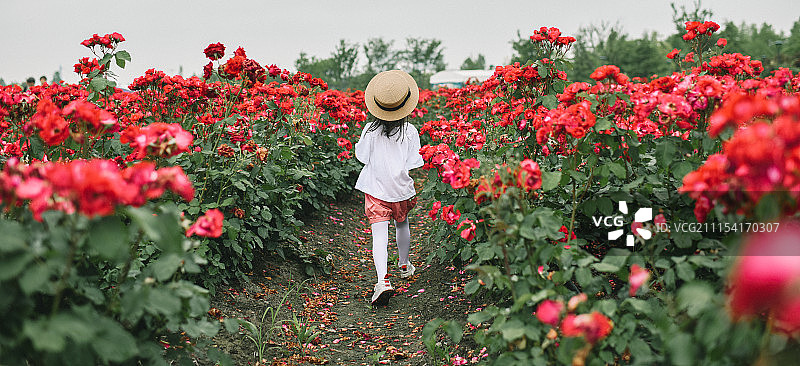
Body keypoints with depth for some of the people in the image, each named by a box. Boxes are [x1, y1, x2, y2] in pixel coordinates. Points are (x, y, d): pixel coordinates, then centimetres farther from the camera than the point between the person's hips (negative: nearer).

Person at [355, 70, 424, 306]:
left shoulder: (370, 130, -9)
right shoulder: (410, 132, -8)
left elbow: (361, 156, 2)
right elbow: (414, 165, -6)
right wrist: (413, 191, 7)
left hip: (376, 190, -1)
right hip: (401, 190, 2)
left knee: (379, 234, -8)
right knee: (402, 224, 26)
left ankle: (383, 279, -26)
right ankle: (404, 265, 45)